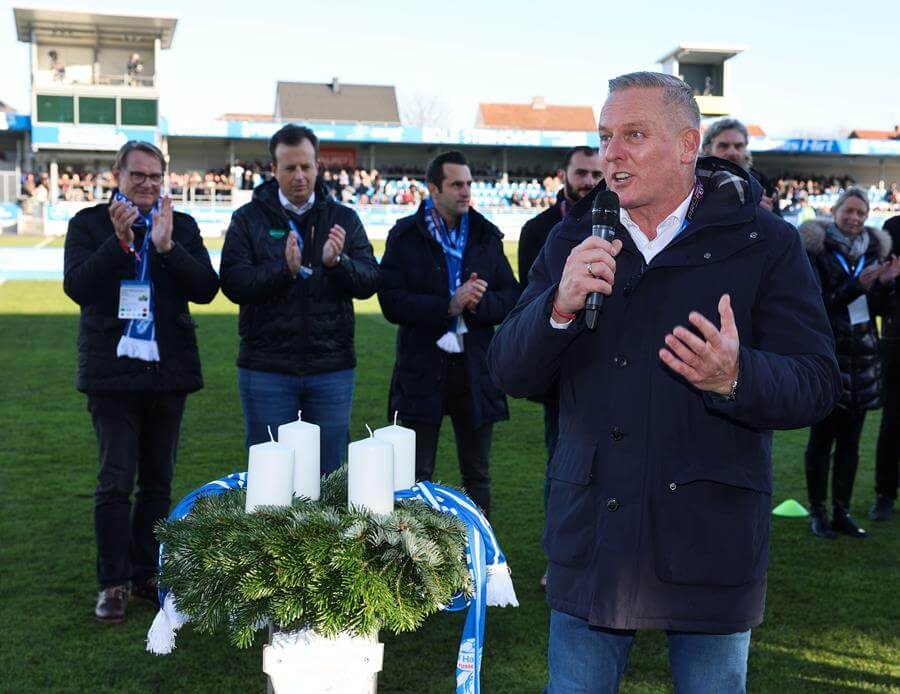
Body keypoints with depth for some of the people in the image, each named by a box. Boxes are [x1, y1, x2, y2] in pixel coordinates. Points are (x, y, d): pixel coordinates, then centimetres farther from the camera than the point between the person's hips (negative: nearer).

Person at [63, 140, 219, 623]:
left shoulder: (181, 226, 7)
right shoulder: (89, 224, 1)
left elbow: (206, 289, -4)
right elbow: (77, 286, -12)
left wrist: (166, 245, -16)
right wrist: (120, 240, -20)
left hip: (168, 371, 3)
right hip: (112, 373, -3)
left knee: (158, 480, 10)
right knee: (115, 482, -4)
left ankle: (145, 575, 22)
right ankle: (113, 584, 5)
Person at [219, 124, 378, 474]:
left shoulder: (343, 218, 8)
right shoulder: (249, 219, 2)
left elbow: (369, 282, -1)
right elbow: (232, 282, -10)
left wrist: (338, 262, -21)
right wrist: (284, 269, -25)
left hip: (332, 368, 2)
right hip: (267, 369, -1)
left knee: (330, 478, 10)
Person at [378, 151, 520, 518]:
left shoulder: (487, 236, 8)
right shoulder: (406, 236, -1)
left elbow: (512, 298, 3)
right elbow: (392, 302, -12)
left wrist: (479, 302, -17)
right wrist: (450, 305, -19)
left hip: (475, 368, 3)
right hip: (422, 368, -3)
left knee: (477, 476, 12)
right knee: (417, 477, 5)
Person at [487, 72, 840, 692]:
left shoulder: (765, 242, -3)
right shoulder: (574, 241, 6)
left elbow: (817, 384, -8)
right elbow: (510, 373, 1)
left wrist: (736, 378, -29)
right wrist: (560, 307, -19)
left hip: (712, 540, -2)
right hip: (592, 539, 3)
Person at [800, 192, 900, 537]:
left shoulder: (871, 250, 12)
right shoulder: (817, 250, -4)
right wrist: (857, 285, -21)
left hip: (863, 357, 5)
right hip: (827, 354, -5)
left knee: (850, 439, 9)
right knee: (822, 436, 0)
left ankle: (841, 511, 17)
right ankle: (817, 512, 9)